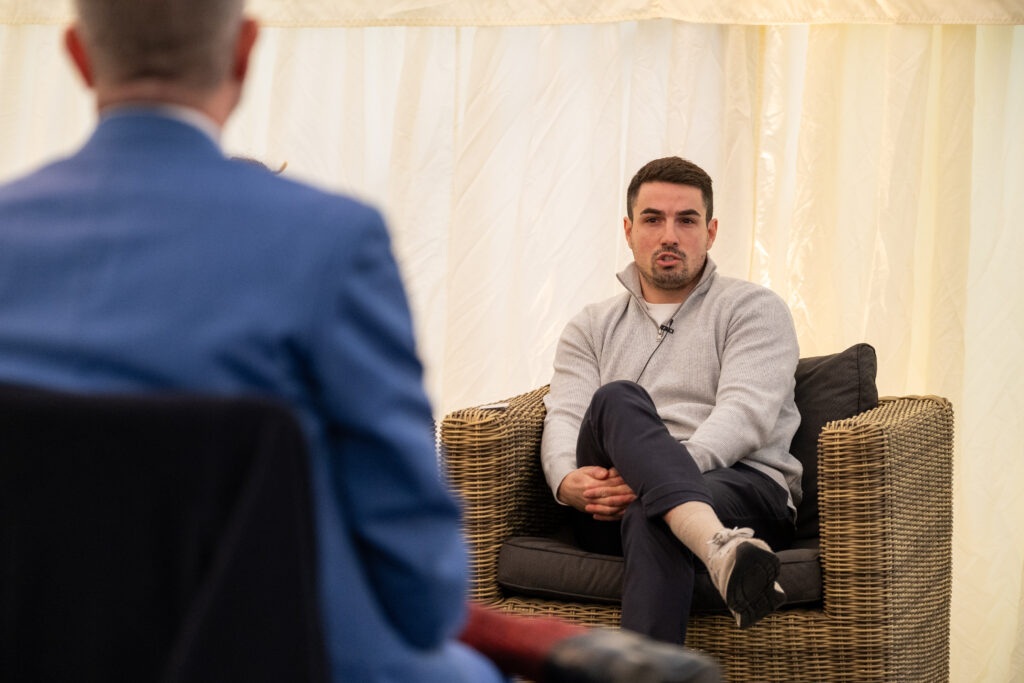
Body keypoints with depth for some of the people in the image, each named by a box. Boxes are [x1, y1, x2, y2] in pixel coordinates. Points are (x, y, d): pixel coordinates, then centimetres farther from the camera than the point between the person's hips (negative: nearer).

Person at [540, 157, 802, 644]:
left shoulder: (753, 308, 13)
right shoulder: (592, 328, 26)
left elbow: (747, 415, -5)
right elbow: (564, 417, 9)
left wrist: (648, 475, -22)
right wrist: (568, 483, -17)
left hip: (741, 485, -2)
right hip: (611, 510, 2)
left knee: (651, 521, -39)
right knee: (617, 400, -33)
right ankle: (719, 549, -58)